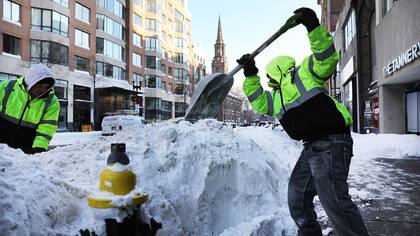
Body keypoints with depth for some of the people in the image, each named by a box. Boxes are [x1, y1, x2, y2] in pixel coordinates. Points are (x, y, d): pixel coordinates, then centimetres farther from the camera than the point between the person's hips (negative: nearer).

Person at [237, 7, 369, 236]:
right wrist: (250, 75, 18)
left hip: (331, 143, -9)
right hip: (311, 147, 10)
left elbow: (327, 57, -12)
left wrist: (313, 26, -20)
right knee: (297, 195, 16)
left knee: (334, 200, -15)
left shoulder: (305, 72, 1)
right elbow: (258, 102, 23)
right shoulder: (276, 96, 24)